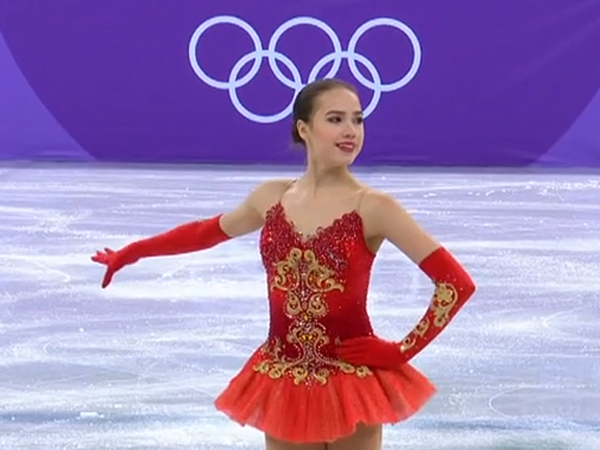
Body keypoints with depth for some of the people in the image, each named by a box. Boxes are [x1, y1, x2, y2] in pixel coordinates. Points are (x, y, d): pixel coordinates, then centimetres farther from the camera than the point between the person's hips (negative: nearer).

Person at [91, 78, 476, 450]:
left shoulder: (373, 207, -11)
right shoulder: (271, 197, 2)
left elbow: (458, 284, -13)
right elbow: (207, 232, 20)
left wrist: (404, 351, -10)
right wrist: (129, 254, 27)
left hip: (352, 381, -3)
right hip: (283, 380, 4)